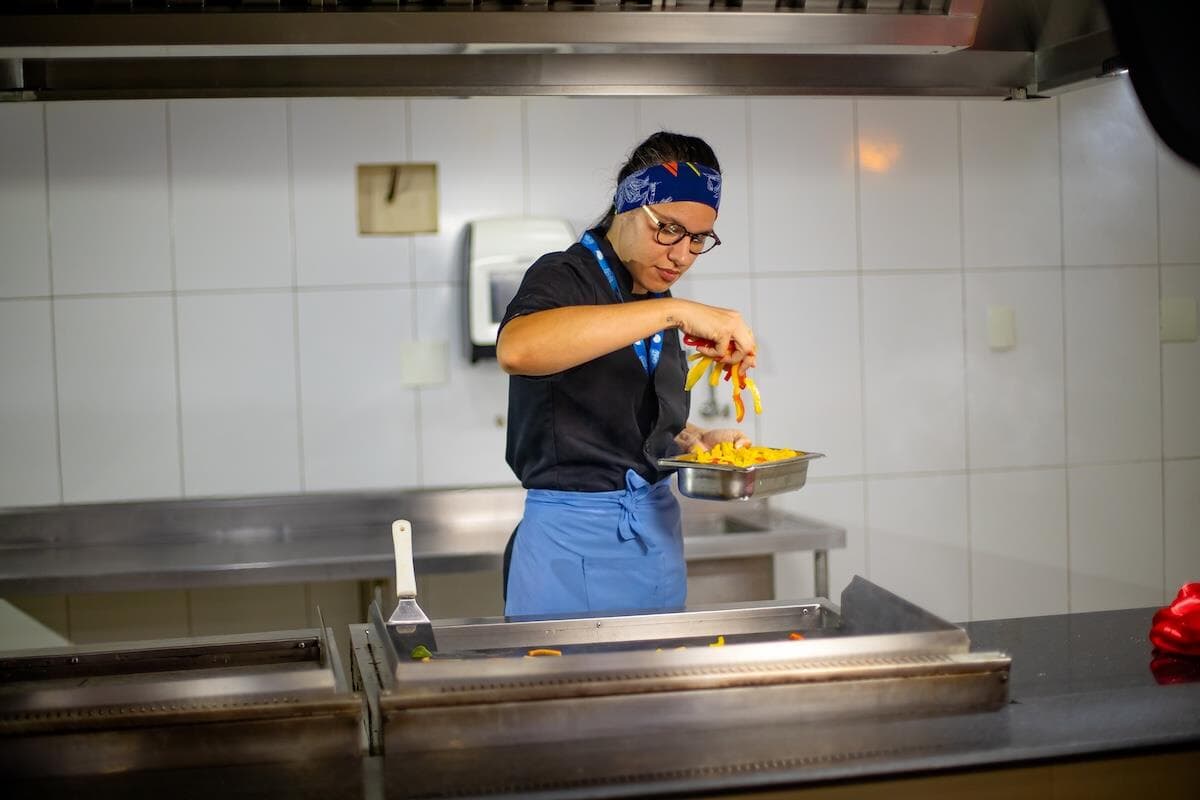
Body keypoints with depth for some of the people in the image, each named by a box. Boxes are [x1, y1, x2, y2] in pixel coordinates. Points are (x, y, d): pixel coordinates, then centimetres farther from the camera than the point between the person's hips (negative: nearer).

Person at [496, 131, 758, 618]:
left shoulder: (658, 300, 11)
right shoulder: (565, 277, -11)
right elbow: (516, 349, -37)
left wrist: (698, 441, 3)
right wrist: (674, 312, -38)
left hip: (658, 535, 8)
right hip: (574, 545, -7)